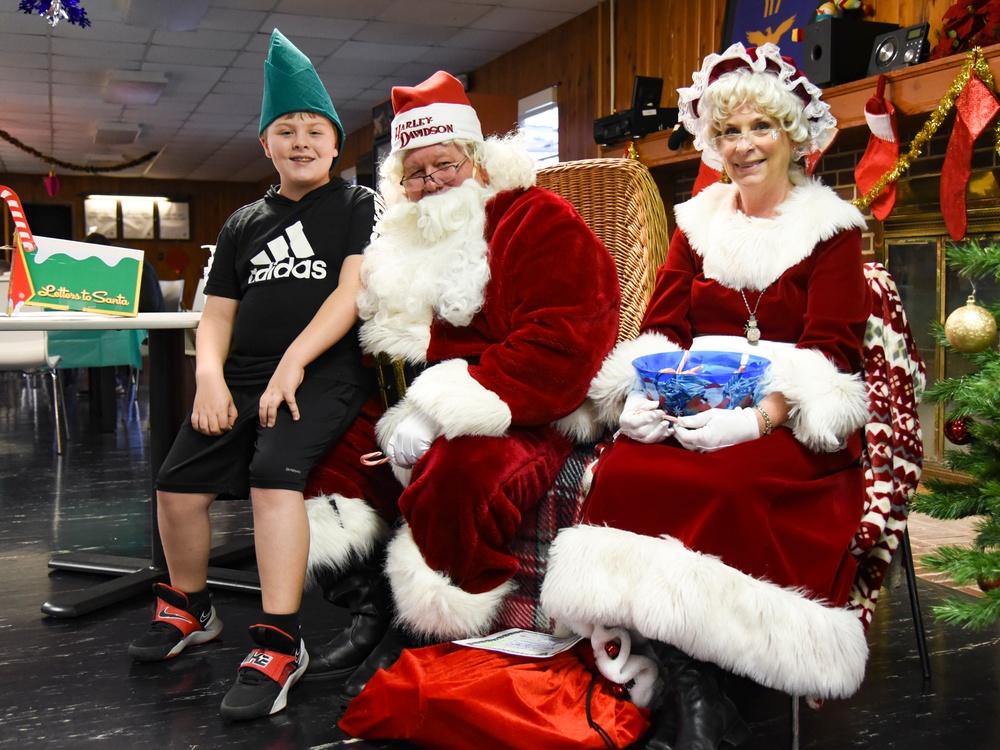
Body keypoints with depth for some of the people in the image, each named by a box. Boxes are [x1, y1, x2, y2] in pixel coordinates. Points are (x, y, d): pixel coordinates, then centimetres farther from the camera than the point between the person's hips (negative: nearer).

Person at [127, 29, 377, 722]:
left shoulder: (359, 205, 6)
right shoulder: (244, 224, 19)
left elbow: (353, 291, -7)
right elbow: (218, 311, 16)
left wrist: (291, 364, -16)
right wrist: (210, 376, -4)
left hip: (325, 373, -5)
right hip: (243, 375, 5)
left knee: (274, 472, -29)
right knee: (179, 481, -5)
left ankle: (279, 643, -23)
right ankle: (189, 609, 21)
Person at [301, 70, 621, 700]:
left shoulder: (541, 222, -7)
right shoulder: (402, 242, 16)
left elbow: (561, 345, -20)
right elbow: (379, 350, 20)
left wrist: (444, 414, -24)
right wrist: (397, 416, -4)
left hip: (524, 421, -7)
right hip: (413, 418, 8)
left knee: (458, 475, -35)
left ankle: (417, 638, -13)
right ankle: (369, 612, -1)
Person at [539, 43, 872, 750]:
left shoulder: (833, 229, 6)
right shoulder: (698, 221, 18)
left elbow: (830, 352, -5)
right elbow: (661, 327, 11)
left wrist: (759, 416, -22)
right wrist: (644, 396, -10)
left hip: (790, 424, -3)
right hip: (689, 409, 3)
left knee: (727, 482, -35)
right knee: (622, 472, -27)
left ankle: (691, 689, -17)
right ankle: (690, 693, -21)